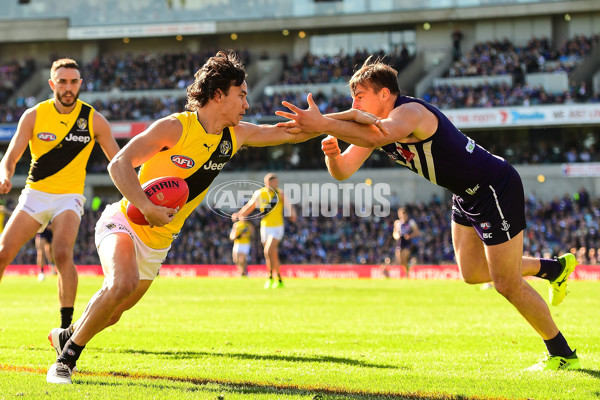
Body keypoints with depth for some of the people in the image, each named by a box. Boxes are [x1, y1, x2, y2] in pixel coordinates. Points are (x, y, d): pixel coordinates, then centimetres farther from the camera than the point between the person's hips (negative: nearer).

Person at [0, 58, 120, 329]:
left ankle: (66, 327, -19)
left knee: (62, 254, -26)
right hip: (34, 194, 2)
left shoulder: (93, 119, -3)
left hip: (69, 197, -2)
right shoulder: (33, 116, -2)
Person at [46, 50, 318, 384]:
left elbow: (291, 132, 9)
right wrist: (147, 208, -36)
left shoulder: (236, 136, 1)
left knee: (111, 315, 12)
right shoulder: (175, 127, -20)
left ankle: (65, 336, 44)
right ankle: (67, 358, -16)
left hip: (158, 242, 7)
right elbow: (119, 164, -25)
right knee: (123, 283, -33)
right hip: (125, 222, -7)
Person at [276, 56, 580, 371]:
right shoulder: (373, 124, 1)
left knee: (507, 285, -4)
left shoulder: (410, 111, -27)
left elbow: (376, 136, -50)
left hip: (497, 188, -10)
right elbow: (343, 171, -5)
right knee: (472, 273, 18)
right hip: (467, 195, 10)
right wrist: (332, 153, -27)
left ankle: (563, 355, 14)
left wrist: (324, 124, -54)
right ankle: (556, 267, 38)